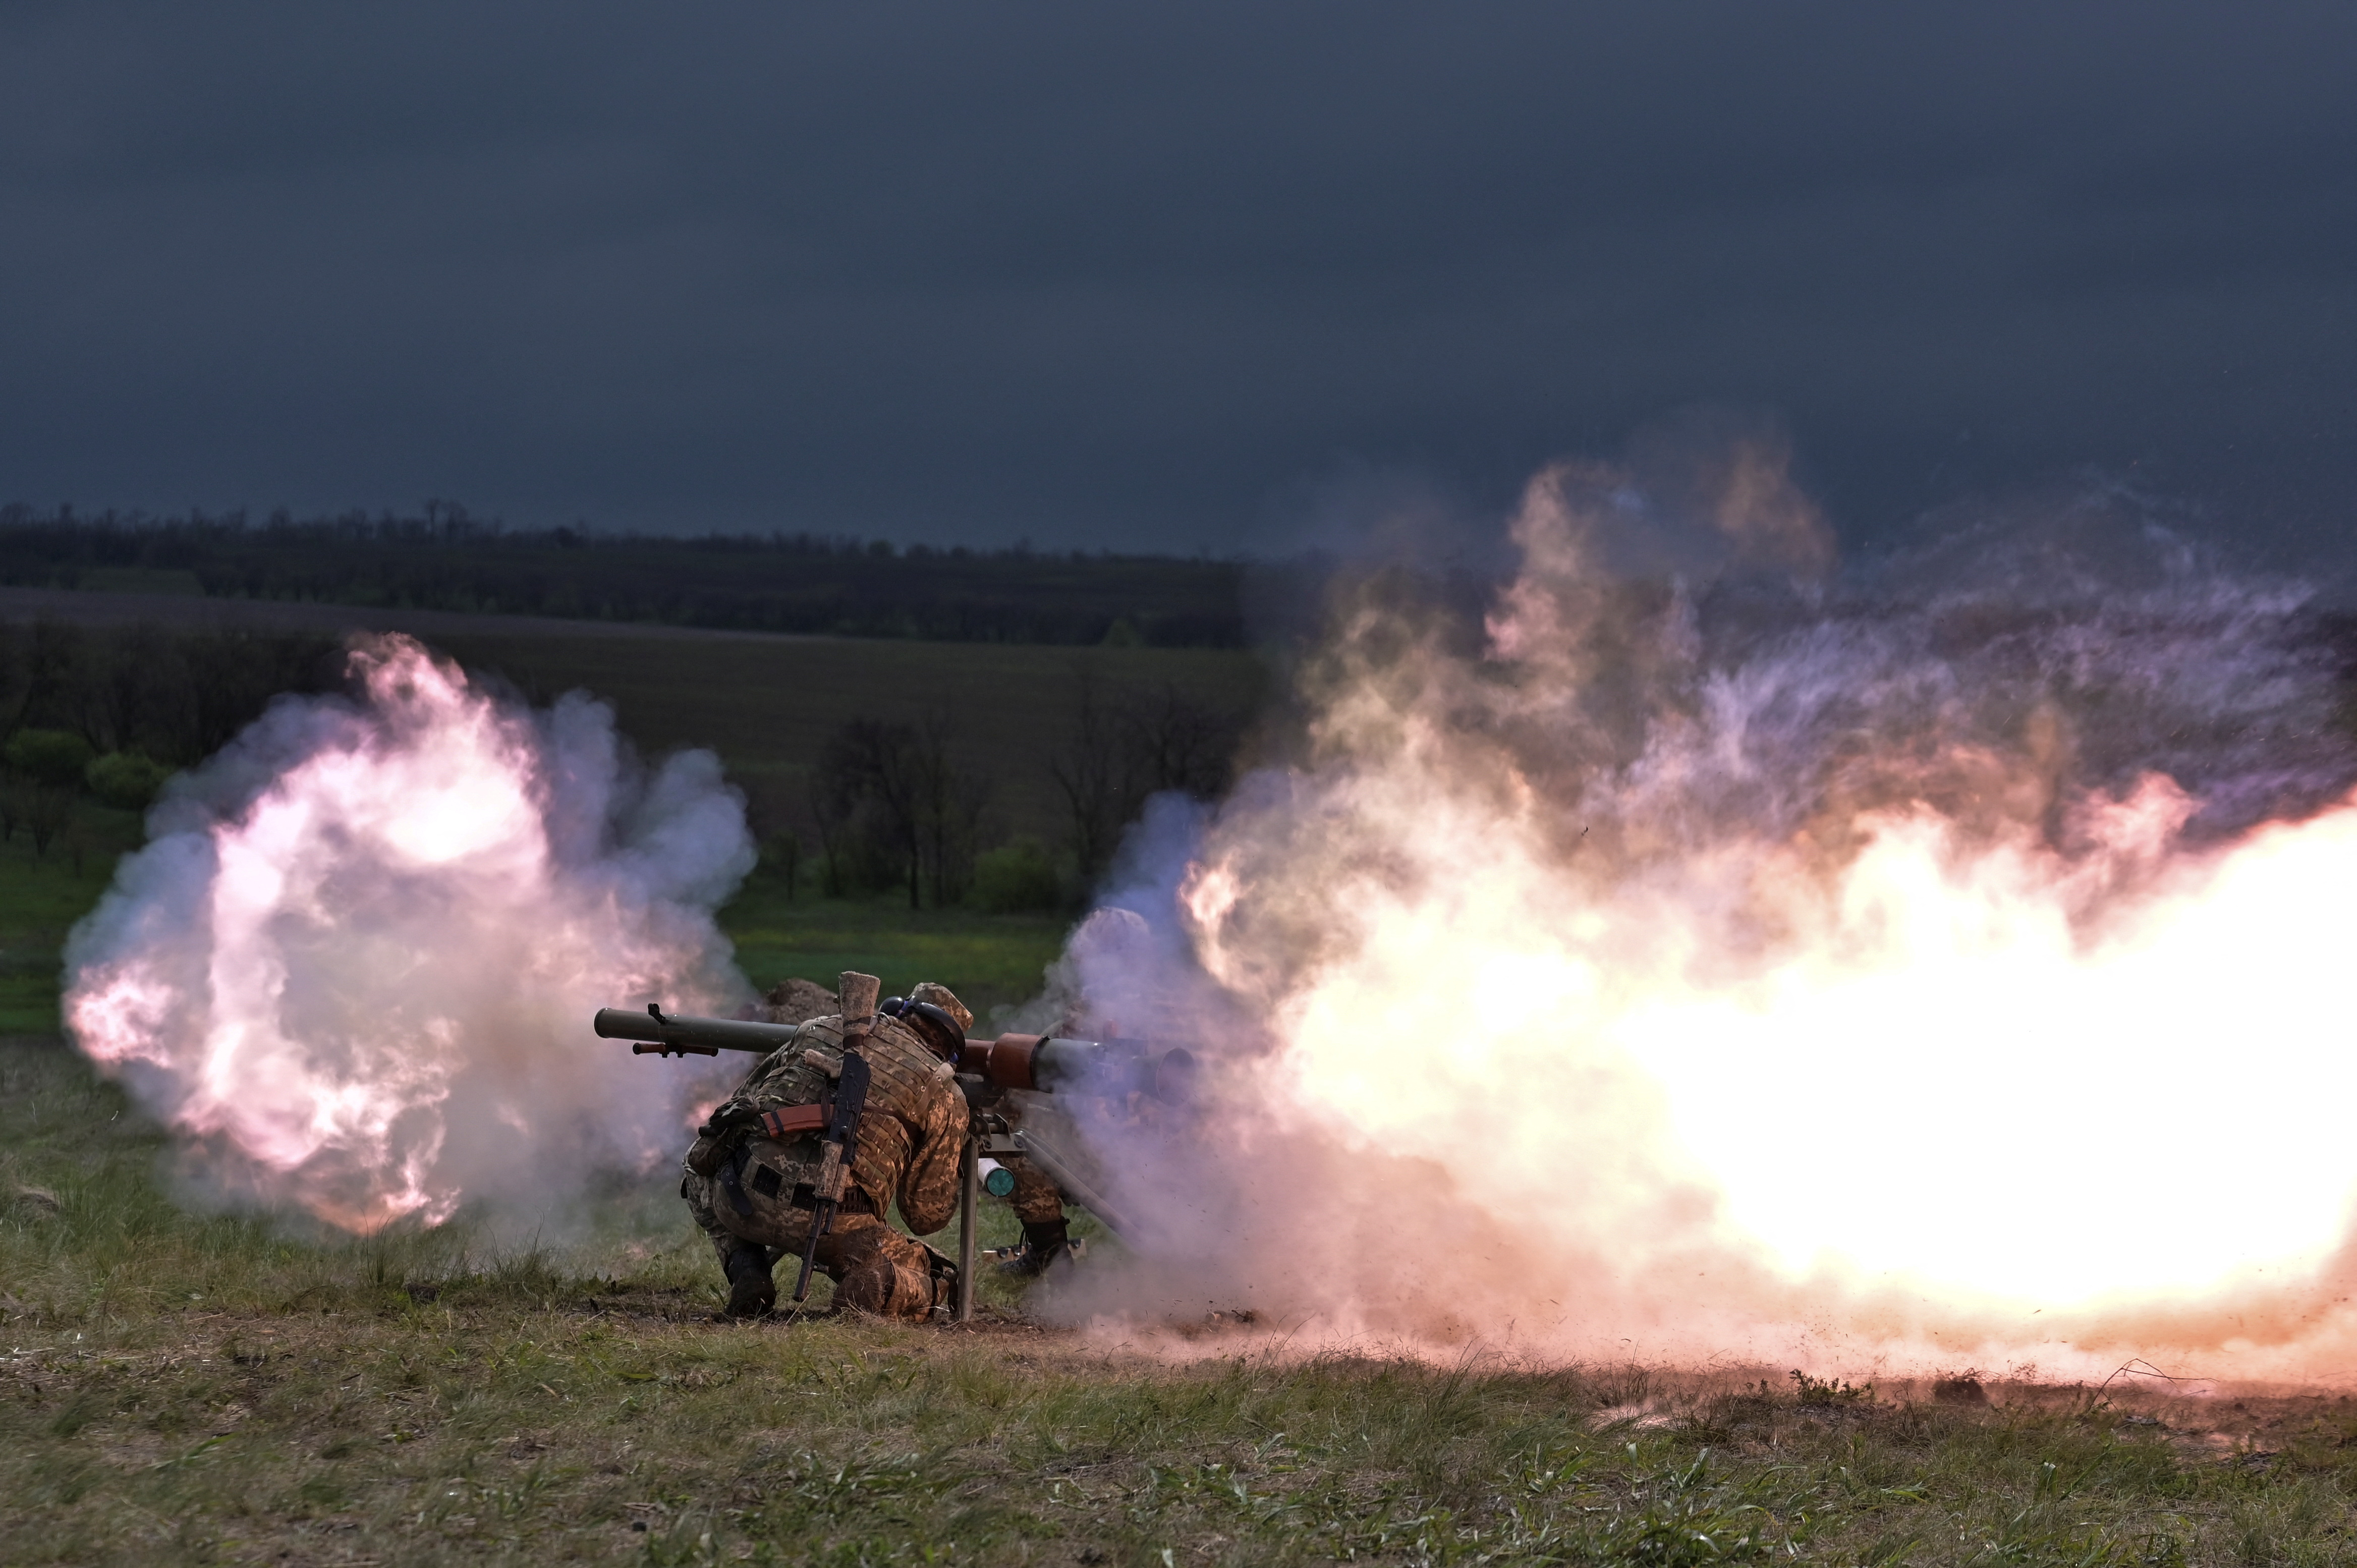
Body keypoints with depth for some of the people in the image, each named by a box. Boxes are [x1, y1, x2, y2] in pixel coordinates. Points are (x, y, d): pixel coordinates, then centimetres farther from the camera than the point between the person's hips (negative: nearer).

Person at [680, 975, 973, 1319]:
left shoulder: (821, 1029, 21)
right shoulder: (945, 1097, 12)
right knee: (933, 1281, 22)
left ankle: (746, 1271, 10)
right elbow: (927, 1215, 15)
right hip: (833, 1222, -2)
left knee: (700, 1178, 38)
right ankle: (872, 1285, -11)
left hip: (741, 1197, 2)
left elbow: (740, 1102, 29)